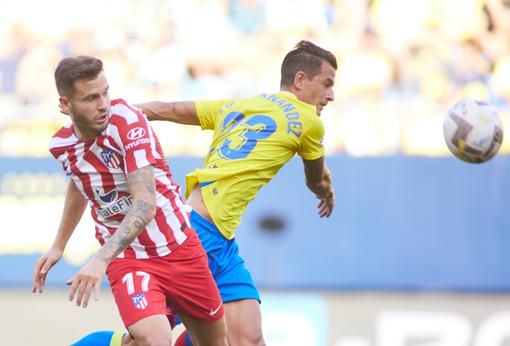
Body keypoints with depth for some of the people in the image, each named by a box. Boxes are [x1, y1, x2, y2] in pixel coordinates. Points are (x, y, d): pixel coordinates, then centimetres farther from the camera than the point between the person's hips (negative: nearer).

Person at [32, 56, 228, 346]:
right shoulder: (61, 145, -5)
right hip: (126, 259, 1)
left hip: (180, 248, -1)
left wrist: (101, 260, -40)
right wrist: (58, 246, 29)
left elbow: (145, 205, -30)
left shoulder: (127, 121, -21)